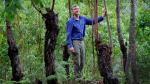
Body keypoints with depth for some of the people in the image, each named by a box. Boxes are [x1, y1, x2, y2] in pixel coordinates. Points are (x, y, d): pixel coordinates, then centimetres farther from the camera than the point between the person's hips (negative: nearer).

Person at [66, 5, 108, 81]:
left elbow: (92, 22, 20)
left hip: (81, 42, 6)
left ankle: (79, 75, 21)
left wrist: (103, 16, 14)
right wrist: (70, 46, -19)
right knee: (77, 61, -5)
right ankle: (78, 77, 3)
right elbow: (68, 35, -12)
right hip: (74, 42, -6)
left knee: (82, 62, 9)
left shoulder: (83, 19, 8)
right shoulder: (70, 21, -10)